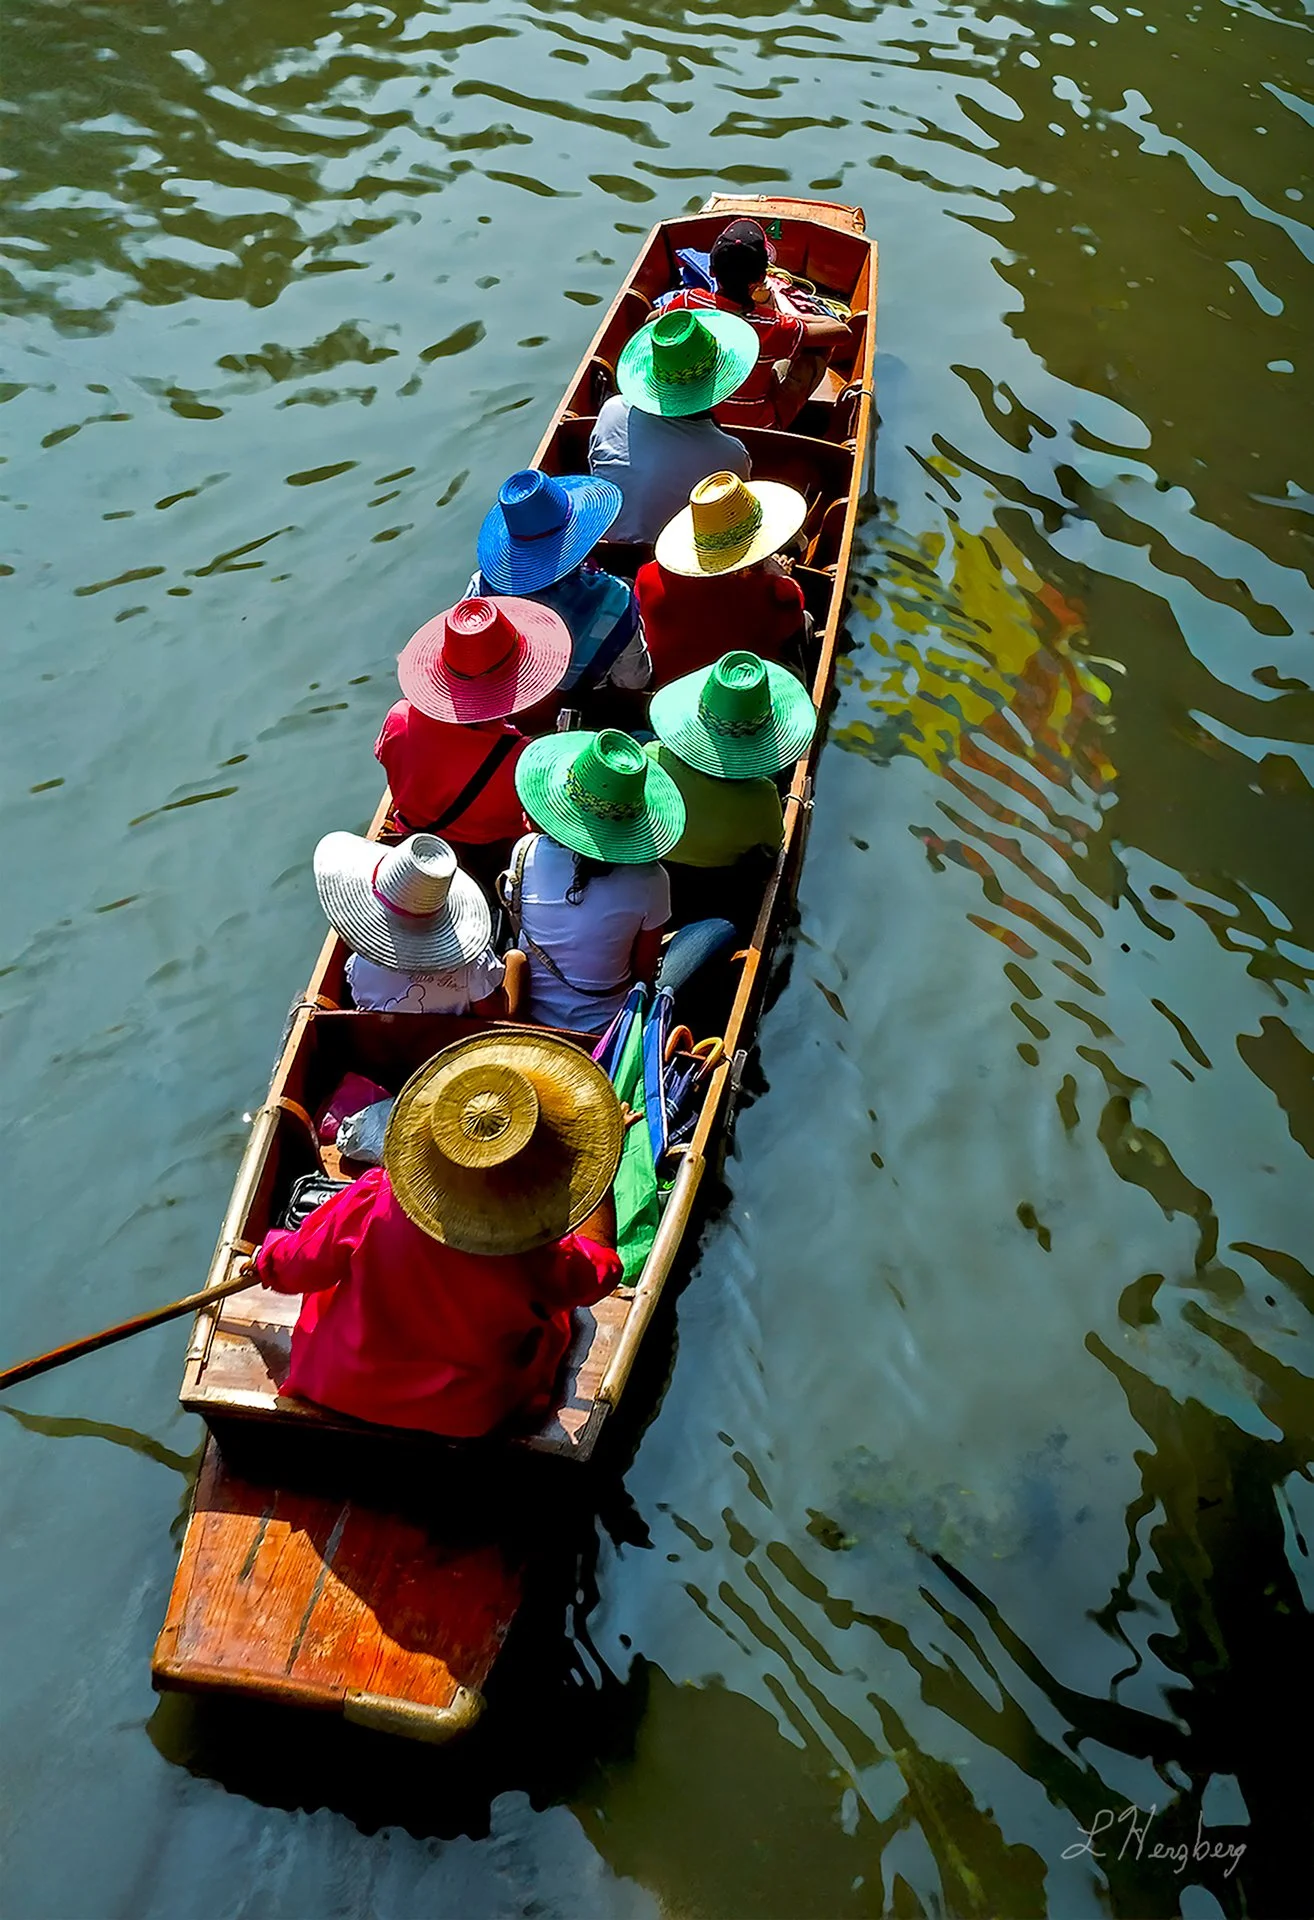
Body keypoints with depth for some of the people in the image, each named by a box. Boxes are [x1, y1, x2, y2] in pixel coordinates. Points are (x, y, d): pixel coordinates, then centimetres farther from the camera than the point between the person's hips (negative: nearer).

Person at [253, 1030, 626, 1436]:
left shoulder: (373, 1202, -31)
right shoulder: (537, 1262, -33)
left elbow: (290, 1268, -13)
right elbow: (602, 1272, -9)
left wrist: (269, 1254, 10)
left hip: (338, 1389, 2)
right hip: (464, 1418, -1)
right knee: (553, 1318, 22)